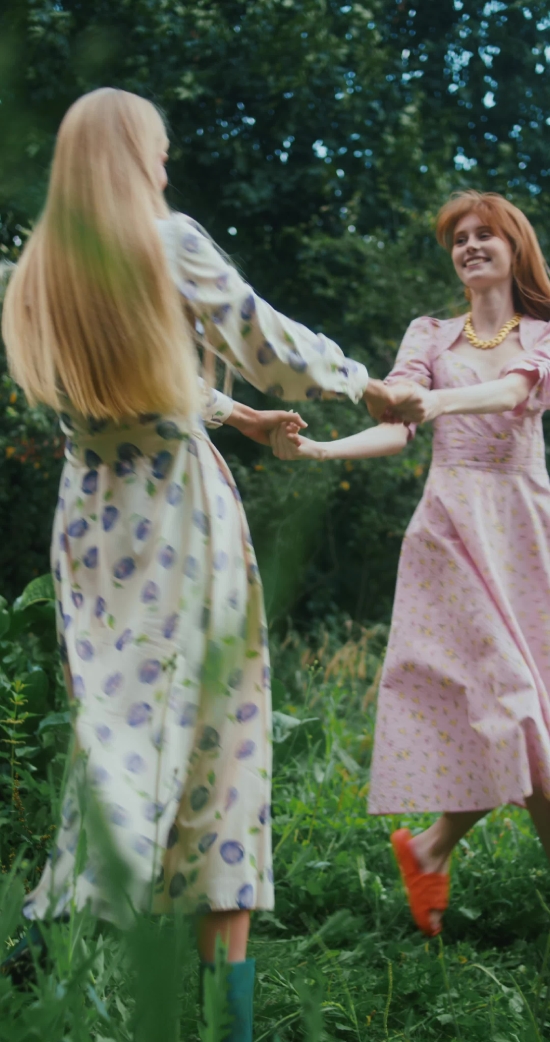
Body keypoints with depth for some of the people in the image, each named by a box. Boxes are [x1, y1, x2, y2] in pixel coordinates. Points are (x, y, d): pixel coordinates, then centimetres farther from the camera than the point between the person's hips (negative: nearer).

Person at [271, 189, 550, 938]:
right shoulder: (431, 335, 13)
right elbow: (395, 433, 2)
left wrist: (441, 400, -31)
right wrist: (316, 450, -16)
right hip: (455, 527, -2)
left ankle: (433, 847, 11)